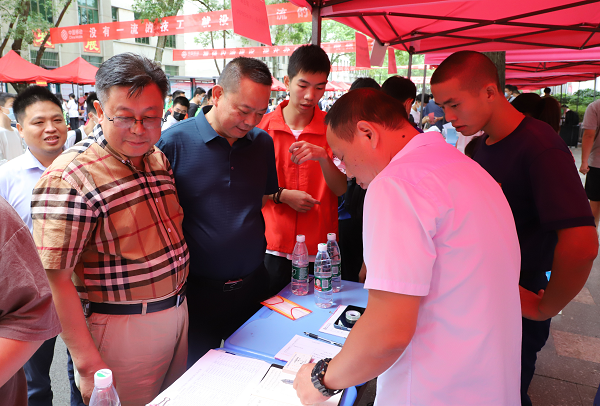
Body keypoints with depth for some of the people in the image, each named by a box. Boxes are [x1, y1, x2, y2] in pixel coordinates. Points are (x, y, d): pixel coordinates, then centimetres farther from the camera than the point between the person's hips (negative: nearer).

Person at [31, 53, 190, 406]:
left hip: (176, 311, 7)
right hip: (122, 330, -7)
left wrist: (178, 299, 11)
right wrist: (89, 364, -21)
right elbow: (53, 279, -22)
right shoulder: (69, 178, -21)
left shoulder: (158, 159, 2)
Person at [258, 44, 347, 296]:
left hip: (319, 249, 0)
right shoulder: (264, 126, -1)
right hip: (273, 246, 1)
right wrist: (282, 195, -11)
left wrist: (322, 157, -25)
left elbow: (340, 189, -8)